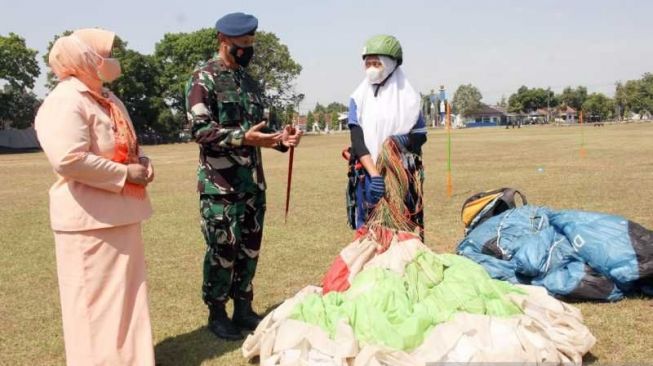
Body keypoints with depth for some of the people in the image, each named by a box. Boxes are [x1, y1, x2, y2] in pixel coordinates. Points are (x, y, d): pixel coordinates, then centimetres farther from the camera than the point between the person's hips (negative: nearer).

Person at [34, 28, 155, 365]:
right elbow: (69, 159, -27)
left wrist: (142, 162, 3)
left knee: (126, 291, 18)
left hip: (121, 212, 10)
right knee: (96, 298, 1)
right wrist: (125, 173, -19)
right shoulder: (65, 102, -16)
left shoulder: (108, 100, 15)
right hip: (91, 218, -10)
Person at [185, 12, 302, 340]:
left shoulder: (250, 82, 15)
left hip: (253, 181, 7)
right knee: (222, 249, 0)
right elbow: (199, 129, -17)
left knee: (250, 247, 12)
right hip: (220, 184, -7)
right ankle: (217, 314, 16)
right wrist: (243, 138, -27)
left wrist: (280, 139, 0)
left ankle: (243, 309, 25)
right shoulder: (203, 79, -7)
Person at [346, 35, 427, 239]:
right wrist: (374, 175, -17)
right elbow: (357, 140, -5)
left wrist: (405, 141, -16)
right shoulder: (359, 98, 4)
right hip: (368, 175, 1)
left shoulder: (407, 96, 3)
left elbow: (421, 136, 7)